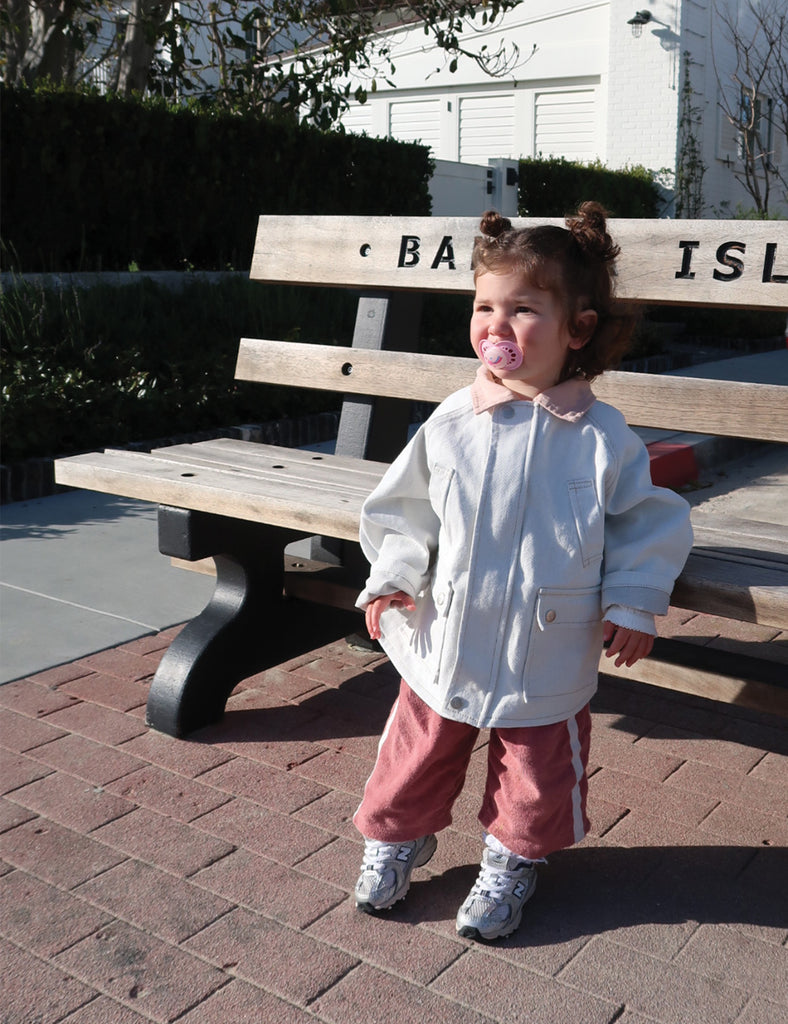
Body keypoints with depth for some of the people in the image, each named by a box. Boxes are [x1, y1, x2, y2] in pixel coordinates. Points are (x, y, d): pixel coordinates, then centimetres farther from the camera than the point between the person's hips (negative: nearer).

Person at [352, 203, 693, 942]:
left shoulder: (603, 436, -10)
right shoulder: (450, 424, -7)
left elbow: (647, 521, 0)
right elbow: (405, 508, 4)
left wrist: (632, 602, -8)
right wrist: (391, 577, -6)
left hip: (548, 658, -1)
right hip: (446, 645, 1)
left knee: (539, 770, 16)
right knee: (416, 753, 17)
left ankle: (511, 860, 43)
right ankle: (396, 836, 44)